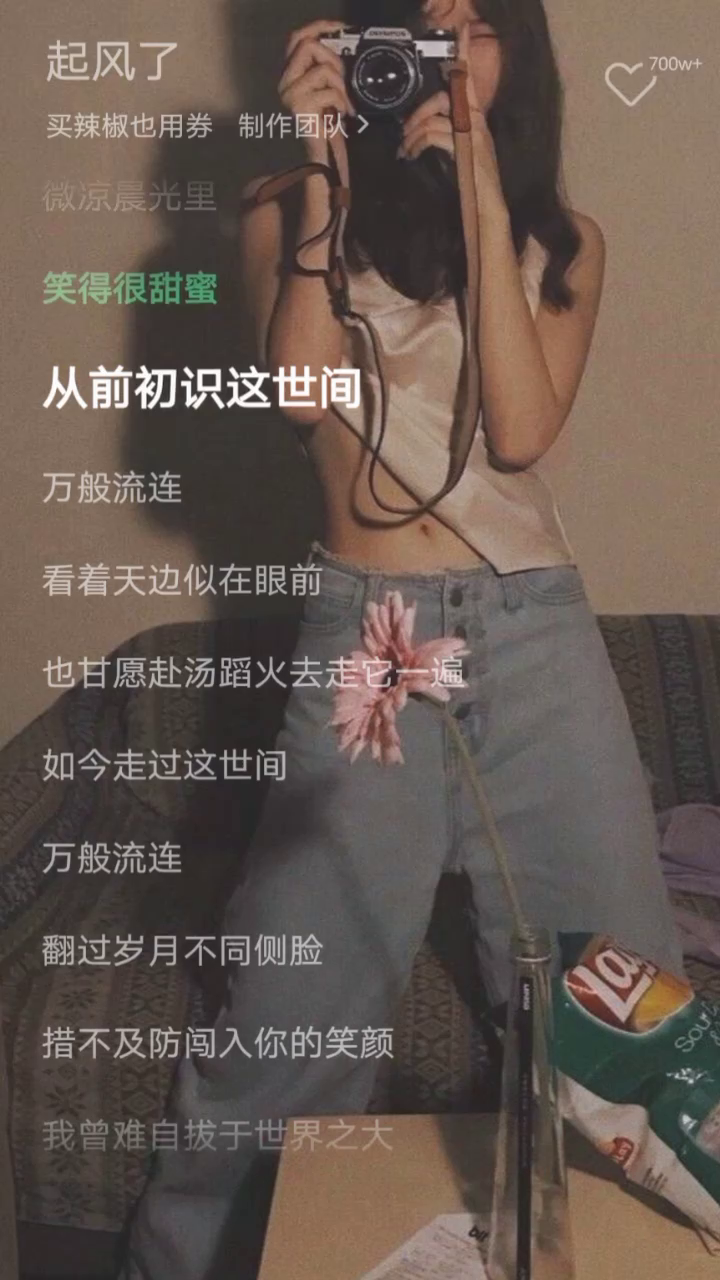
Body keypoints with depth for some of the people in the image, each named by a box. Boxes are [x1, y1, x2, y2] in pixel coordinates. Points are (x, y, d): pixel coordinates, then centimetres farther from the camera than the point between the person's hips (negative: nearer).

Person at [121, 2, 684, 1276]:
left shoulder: (563, 241, 10)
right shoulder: (292, 216, 6)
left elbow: (521, 430, -7)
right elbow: (302, 389, -13)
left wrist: (483, 197, -8)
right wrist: (319, 172, -11)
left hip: (541, 634, 2)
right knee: (298, 1006, 3)